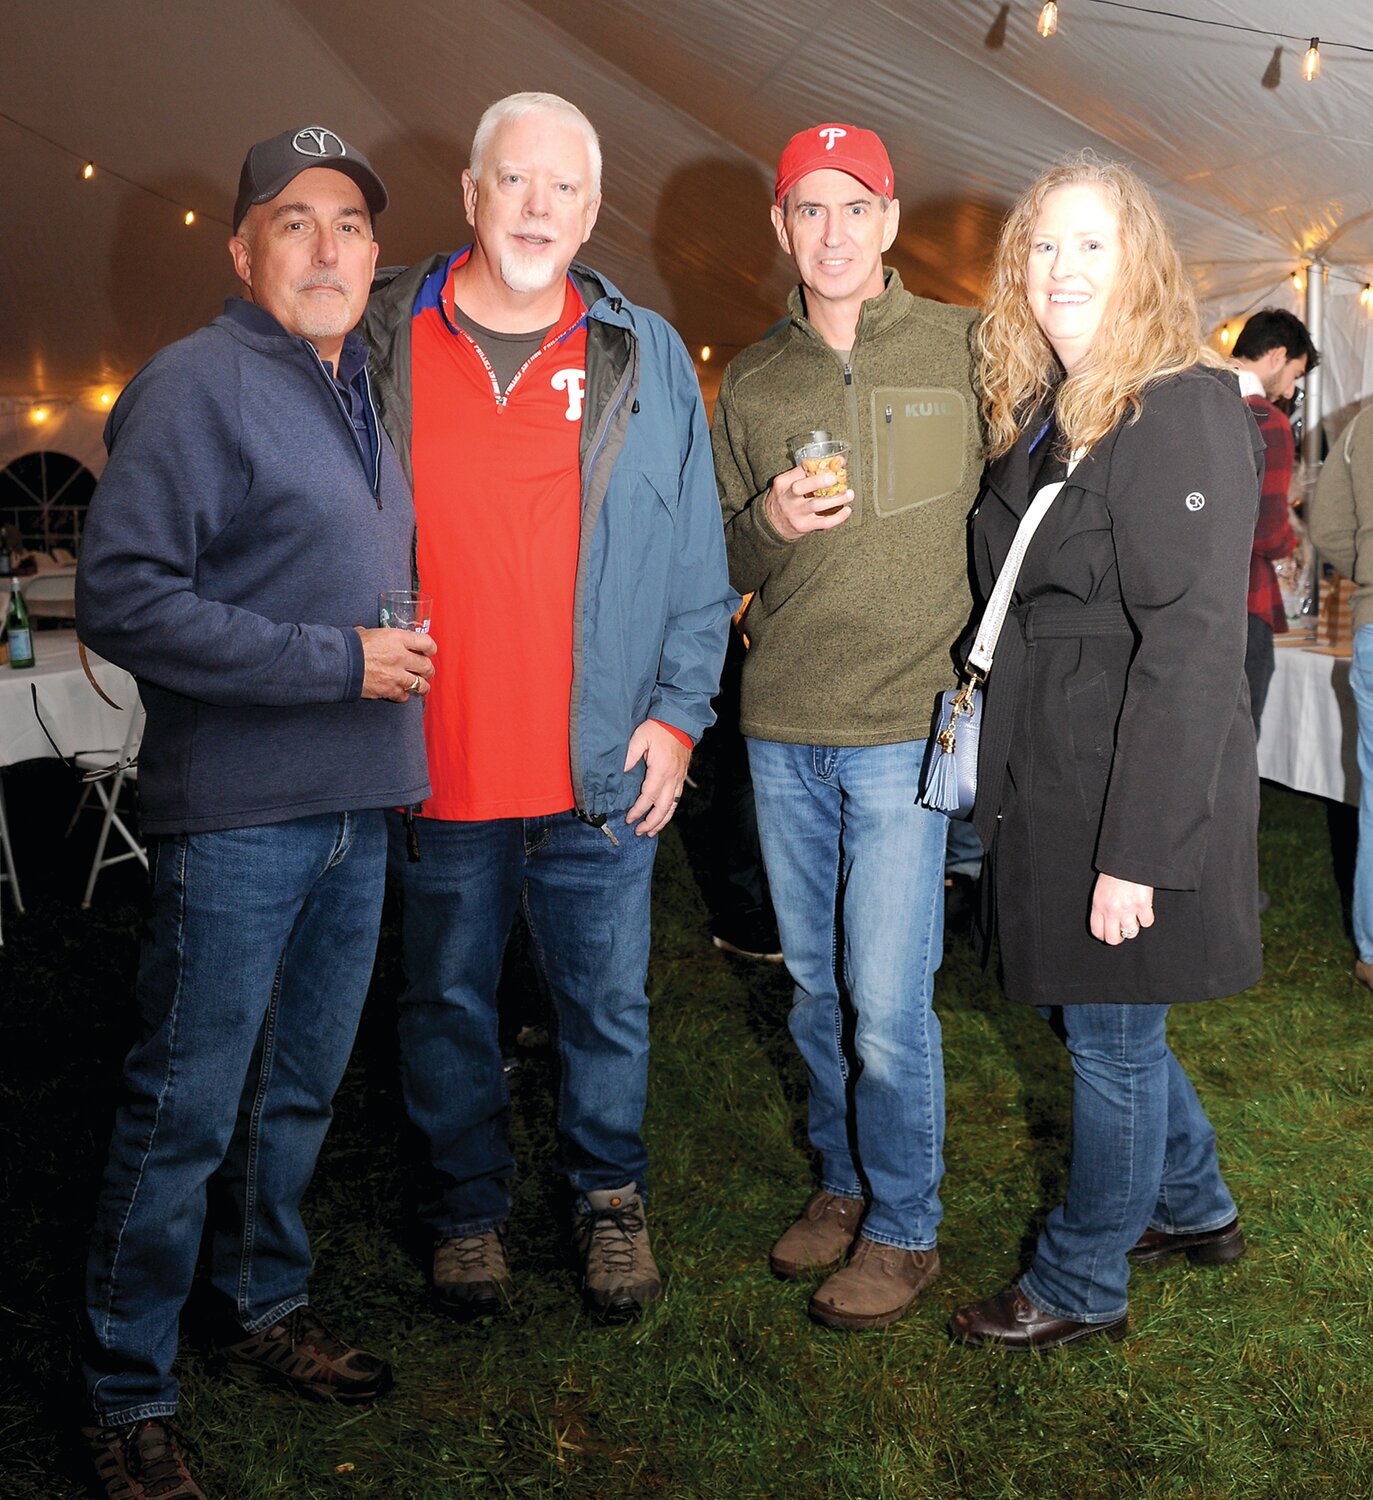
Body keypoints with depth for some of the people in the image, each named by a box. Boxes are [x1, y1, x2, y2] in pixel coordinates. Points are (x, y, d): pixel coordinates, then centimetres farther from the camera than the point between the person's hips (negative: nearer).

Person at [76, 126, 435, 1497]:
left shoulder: (360, 396, 16)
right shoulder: (195, 385, -10)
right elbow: (122, 598, -19)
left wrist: (403, 686, 12)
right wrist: (339, 662, -19)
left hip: (354, 812, 8)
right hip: (236, 816, -8)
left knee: (300, 1089, 19)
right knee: (185, 1111, 1)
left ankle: (269, 1310, 36)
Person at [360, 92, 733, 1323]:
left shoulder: (644, 356, 3)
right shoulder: (383, 340, 2)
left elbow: (697, 560, 6)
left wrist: (678, 712, -1)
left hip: (601, 770, 0)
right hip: (433, 763, 0)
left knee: (608, 1004, 12)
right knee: (449, 1003, 14)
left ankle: (610, 1198, 33)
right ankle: (469, 1207, 33)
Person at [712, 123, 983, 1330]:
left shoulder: (968, 350, 0)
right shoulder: (749, 384, 10)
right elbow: (722, 570, 13)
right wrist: (769, 525, -9)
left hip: (910, 729, -4)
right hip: (782, 732, 4)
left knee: (887, 1000, -3)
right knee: (816, 988, 14)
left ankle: (904, 1228, 16)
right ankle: (845, 1183, 33)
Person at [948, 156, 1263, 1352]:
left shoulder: (1182, 413, -16)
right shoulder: (1044, 416, 12)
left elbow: (1194, 647, -22)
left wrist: (1140, 848, -24)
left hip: (1138, 792, -9)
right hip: (1052, 780, 9)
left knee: (1110, 1032, 5)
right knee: (1095, 1011, 20)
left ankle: (1081, 1286, 23)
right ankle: (1193, 1208, 42)